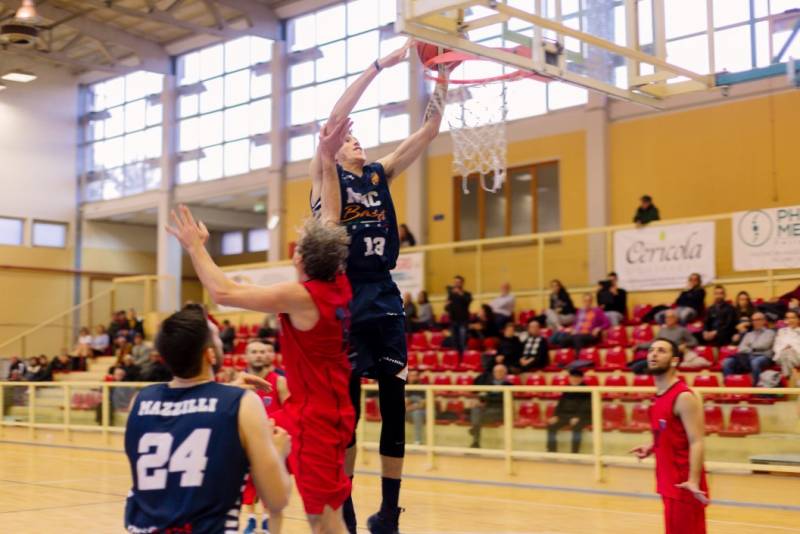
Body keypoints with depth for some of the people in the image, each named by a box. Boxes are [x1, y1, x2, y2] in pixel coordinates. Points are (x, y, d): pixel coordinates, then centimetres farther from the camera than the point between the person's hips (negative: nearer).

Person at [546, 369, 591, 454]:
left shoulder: (586, 391, -2)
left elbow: (586, 407, -12)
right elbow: (560, 404, 15)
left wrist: (577, 418, -27)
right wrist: (555, 416, -2)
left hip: (582, 417, -5)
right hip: (565, 415, 5)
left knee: (576, 426, -39)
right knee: (551, 425, -20)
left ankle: (575, 453, -37)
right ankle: (552, 452, -18)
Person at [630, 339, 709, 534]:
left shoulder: (684, 397, -16)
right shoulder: (659, 396, 11)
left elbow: (697, 442, -21)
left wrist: (693, 480, -31)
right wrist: (651, 448, 11)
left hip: (683, 485, -9)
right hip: (669, 484, 9)